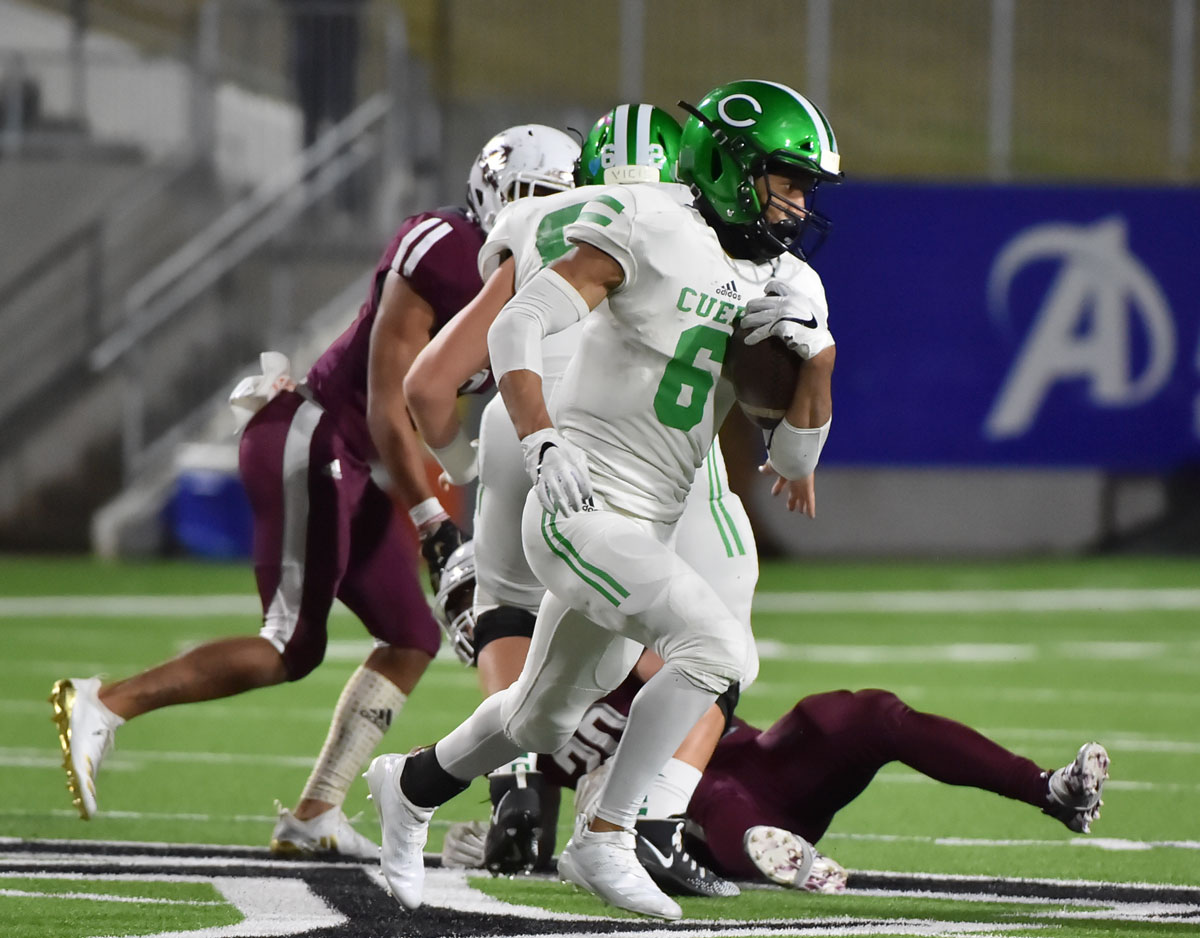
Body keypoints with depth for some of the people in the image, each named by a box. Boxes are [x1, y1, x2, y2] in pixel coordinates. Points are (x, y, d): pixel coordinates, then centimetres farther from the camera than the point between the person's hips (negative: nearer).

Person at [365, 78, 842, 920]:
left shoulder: (784, 287, 9)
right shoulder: (647, 228, -11)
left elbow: (793, 462, 6)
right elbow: (518, 327, -16)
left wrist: (817, 355, -8)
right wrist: (544, 443, -28)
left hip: (643, 532, 8)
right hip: (581, 511, -8)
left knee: (543, 723, 22)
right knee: (718, 647, -25)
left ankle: (412, 787, 49)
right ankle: (604, 839, -17)